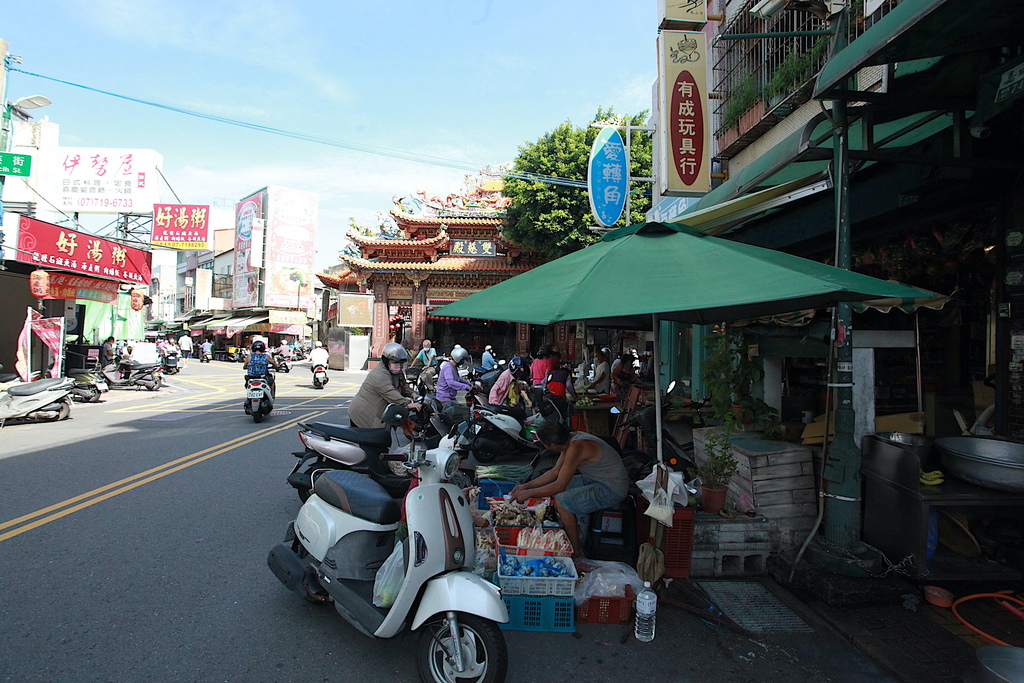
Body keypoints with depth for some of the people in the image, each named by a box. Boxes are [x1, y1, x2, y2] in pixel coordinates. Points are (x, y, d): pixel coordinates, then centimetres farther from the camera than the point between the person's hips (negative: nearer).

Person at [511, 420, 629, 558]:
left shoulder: (576, 447, -28)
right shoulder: (570, 438, 0)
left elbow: (559, 486, -24)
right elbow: (555, 472, 11)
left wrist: (529, 493, -13)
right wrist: (526, 486, 9)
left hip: (613, 489, -10)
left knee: (561, 500, -22)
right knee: (552, 488, 10)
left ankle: (576, 553, -7)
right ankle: (575, 530, 22)